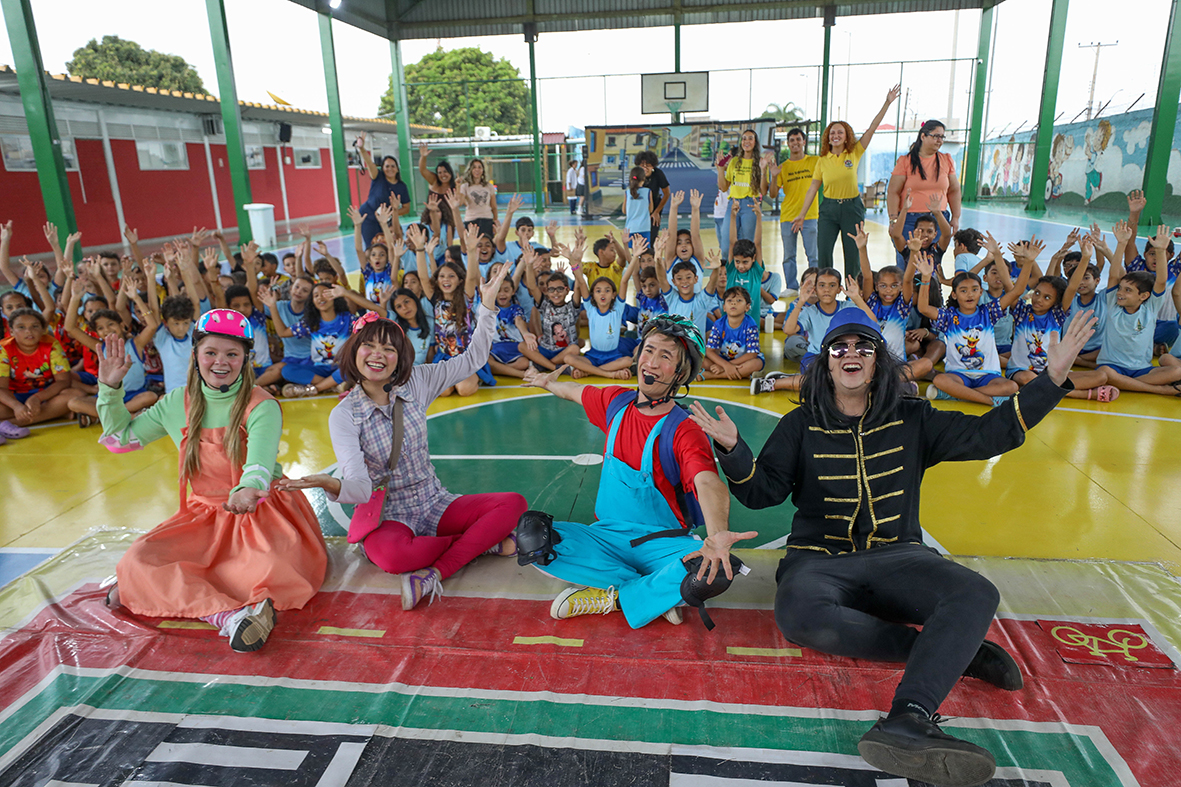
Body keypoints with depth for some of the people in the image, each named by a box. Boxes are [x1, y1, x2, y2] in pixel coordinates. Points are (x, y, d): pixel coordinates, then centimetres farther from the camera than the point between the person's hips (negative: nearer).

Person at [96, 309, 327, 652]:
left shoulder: (261, 406, -10)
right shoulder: (178, 404, 5)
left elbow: (260, 461, -28)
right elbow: (119, 438, 18)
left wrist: (248, 490, -51)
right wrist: (110, 387, 6)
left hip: (262, 512, -4)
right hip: (204, 516, 4)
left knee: (274, 572, -34)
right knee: (138, 558, -23)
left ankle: (161, 584, -19)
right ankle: (228, 614, -40)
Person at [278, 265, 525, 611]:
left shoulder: (416, 383, 0)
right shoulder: (344, 415, -10)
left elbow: (472, 360, 7)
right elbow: (360, 487, -20)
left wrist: (488, 304, -1)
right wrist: (333, 485, -44)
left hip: (435, 504, 4)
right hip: (388, 514, -3)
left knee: (514, 503, -17)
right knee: (389, 555, -40)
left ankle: (435, 573, -24)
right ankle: (485, 541, -17)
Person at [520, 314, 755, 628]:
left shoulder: (684, 431, -17)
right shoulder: (617, 402, 1)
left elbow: (708, 484, -36)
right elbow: (575, 391, 25)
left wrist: (718, 535, -57)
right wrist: (547, 382, 43)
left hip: (664, 545, -4)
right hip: (606, 536, 5)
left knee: (717, 570, -35)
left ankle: (612, 599, -14)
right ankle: (658, 594, -15)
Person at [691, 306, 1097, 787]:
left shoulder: (911, 420, 13)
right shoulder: (802, 425, 8)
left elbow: (988, 434, 9)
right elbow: (762, 492, 3)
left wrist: (1053, 378, 2)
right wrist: (732, 449, -16)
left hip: (896, 557, 2)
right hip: (820, 560, -2)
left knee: (976, 596, -29)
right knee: (799, 616, -37)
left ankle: (908, 721, -44)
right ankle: (951, 649, -21)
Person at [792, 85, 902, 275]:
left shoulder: (854, 153, 2)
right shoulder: (822, 161, 4)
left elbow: (872, 128, -3)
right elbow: (813, 188, 6)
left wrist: (887, 103, -9)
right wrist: (802, 214, 3)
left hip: (852, 207, -1)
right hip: (829, 208, 1)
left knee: (852, 254, 2)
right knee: (823, 252, -6)